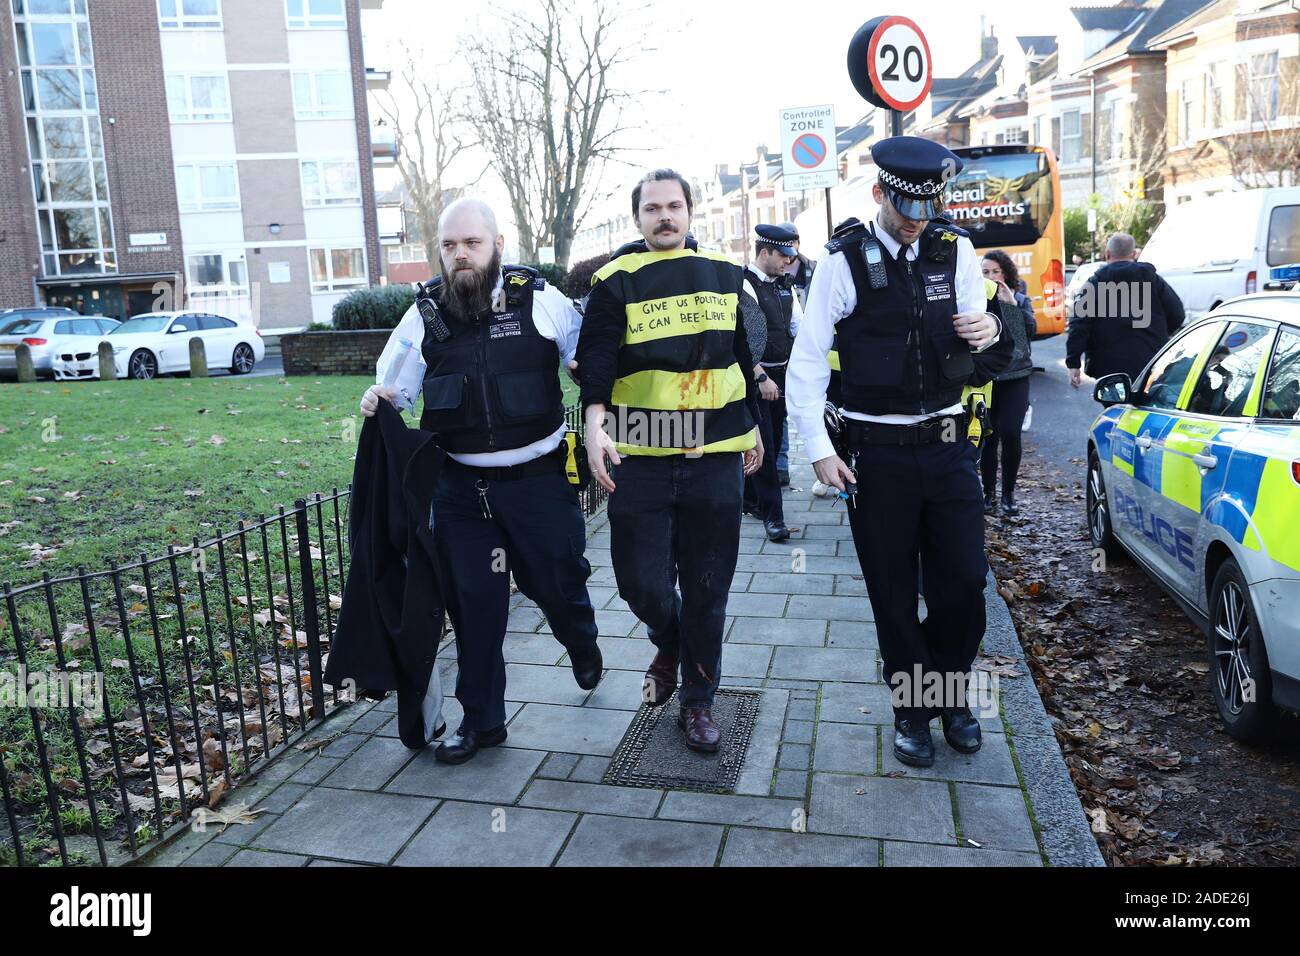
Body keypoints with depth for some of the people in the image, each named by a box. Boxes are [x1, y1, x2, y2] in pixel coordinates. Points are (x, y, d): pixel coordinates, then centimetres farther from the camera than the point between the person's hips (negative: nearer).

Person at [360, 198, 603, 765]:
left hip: (539, 477, -2)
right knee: (473, 601, 7)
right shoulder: (426, 314, 1)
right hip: (462, 485, 2)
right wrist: (378, 399, -11)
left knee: (557, 583, 11)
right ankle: (481, 719, 24)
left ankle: (582, 647, 48)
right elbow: (397, 385, 10)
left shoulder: (540, 300, -6)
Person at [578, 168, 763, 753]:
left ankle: (697, 700, 25)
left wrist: (752, 426, 21)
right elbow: (596, 356, -10)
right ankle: (668, 644, 36)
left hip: (715, 454, 2)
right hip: (640, 458, -2)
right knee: (642, 582, 1)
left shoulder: (724, 272, 11)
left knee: (706, 587, 7)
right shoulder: (617, 282, 0)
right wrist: (595, 421, -27)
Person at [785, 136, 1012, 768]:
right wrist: (819, 449, -9)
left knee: (964, 583, 5)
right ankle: (912, 711, 28)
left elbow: (976, 360, 12)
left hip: (948, 446, 3)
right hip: (876, 452, -2)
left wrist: (988, 333, -12)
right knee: (893, 594, 8)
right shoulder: (845, 259, -5)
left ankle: (950, 695, 31)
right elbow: (807, 360, -4)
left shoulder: (955, 252, 5)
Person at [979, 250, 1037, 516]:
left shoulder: (1020, 299, 7)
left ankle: (1008, 494, 9)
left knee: (1010, 434, -8)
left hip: (1015, 377, 1)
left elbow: (1031, 330, -8)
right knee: (988, 437, 0)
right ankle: (988, 493, 16)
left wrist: (1011, 304, -16)